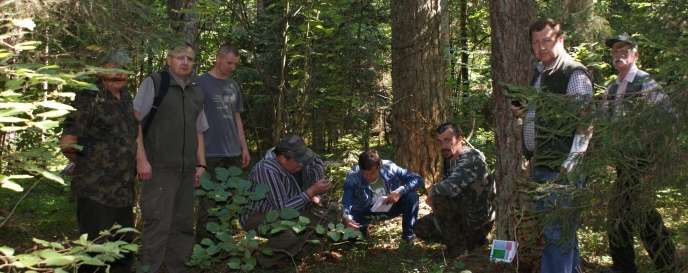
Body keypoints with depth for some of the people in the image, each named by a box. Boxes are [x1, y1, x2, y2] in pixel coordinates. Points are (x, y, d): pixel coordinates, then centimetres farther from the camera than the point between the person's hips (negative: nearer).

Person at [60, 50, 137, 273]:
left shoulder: (126, 98, 12)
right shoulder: (90, 98, -10)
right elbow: (67, 143, -13)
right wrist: (88, 164, 1)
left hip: (124, 191, 7)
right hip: (95, 191, -7)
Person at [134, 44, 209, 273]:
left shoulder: (196, 92, 16)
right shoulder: (154, 83, -2)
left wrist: (201, 164, 13)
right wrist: (141, 159, -13)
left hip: (187, 170, 6)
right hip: (159, 168, -6)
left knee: (183, 224, 10)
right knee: (158, 224, -9)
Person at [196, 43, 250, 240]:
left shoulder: (233, 85, 15)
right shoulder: (201, 83, -3)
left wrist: (244, 147, 14)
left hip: (233, 152, 6)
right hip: (211, 153, -6)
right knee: (208, 203, -3)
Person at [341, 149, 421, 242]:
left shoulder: (389, 168, -26)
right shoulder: (353, 177, -27)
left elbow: (417, 178, -22)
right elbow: (346, 203, -30)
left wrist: (400, 192, -38)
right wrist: (346, 217, -53)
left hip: (391, 207, 0)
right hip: (366, 211, 0)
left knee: (411, 196, -27)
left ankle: (408, 236, -6)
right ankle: (362, 228, 10)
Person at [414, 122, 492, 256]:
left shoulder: (472, 158, -23)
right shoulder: (449, 160, 5)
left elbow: (452, 186, -39)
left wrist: (432, 191, -19)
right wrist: (432, 196, -9)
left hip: (478, 219, -9)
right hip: (464, 215, 9)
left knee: (439, 197, -26)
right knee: (421, 228, 9)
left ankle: (458, 245, -9)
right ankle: (472, 240, 11)